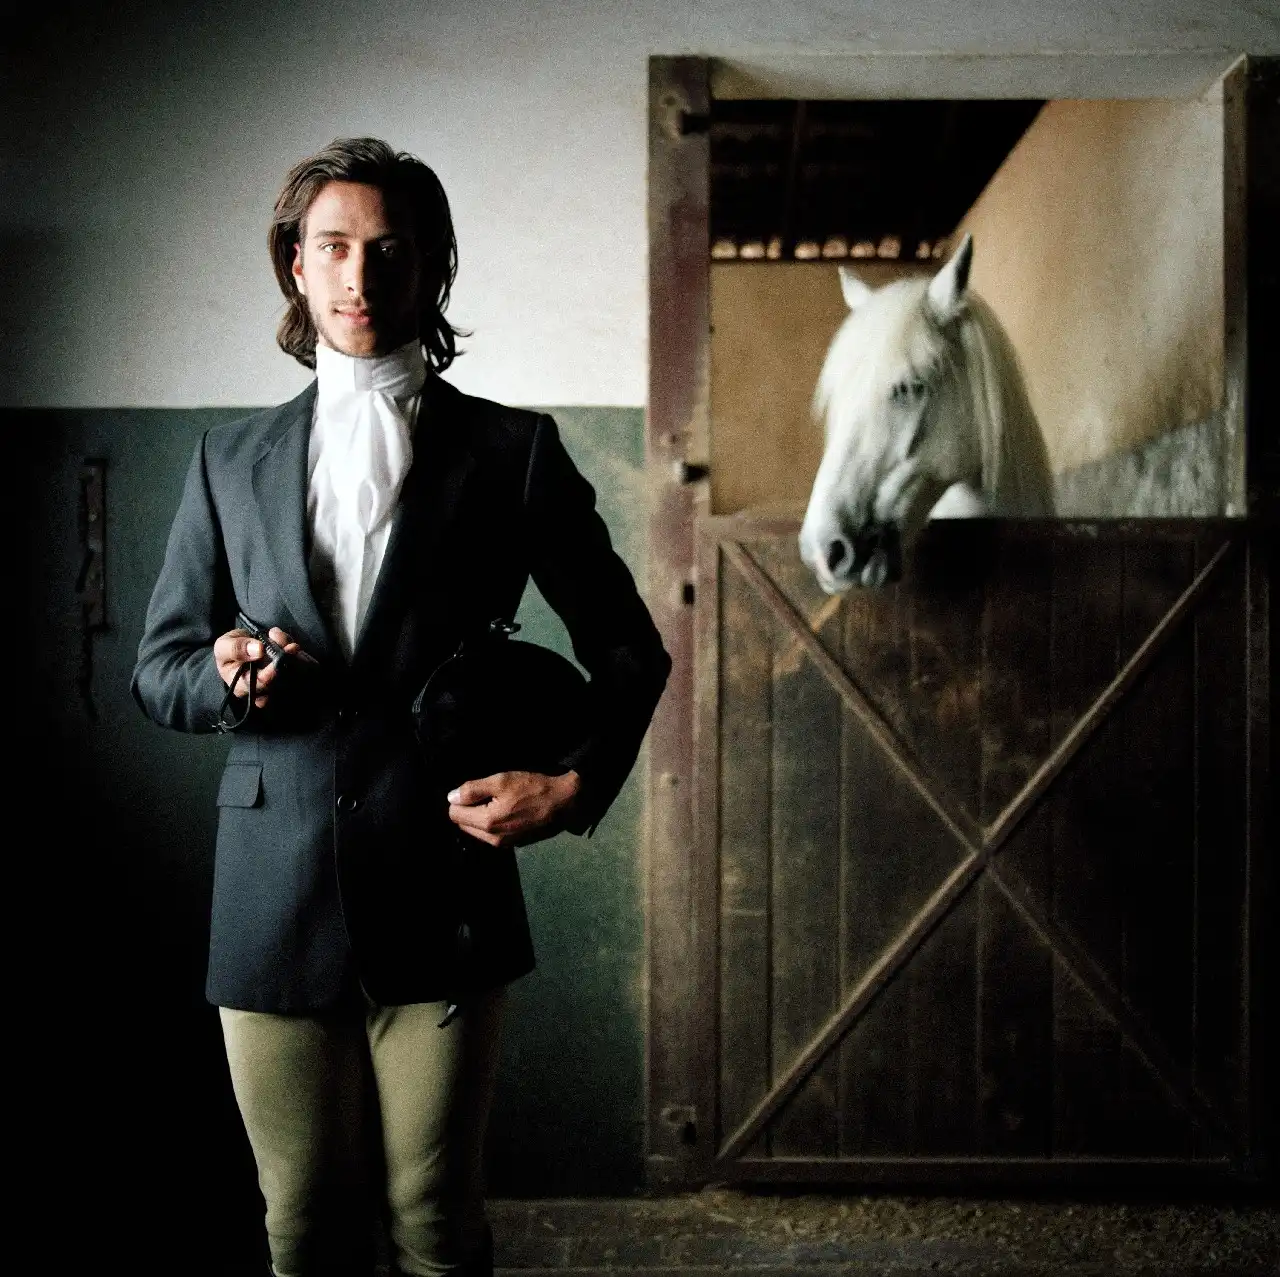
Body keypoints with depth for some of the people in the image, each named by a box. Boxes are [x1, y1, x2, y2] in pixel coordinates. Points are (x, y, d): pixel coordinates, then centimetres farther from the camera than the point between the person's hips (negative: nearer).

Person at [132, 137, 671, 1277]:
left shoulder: (513, 451, 5)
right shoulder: (230, 464, 12)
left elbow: (629, 650, 8)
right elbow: (158, 669, 15)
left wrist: (577, 785, -7)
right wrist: (225, 676, -7)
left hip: (439, 896, -2)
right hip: (274, 901, 2)